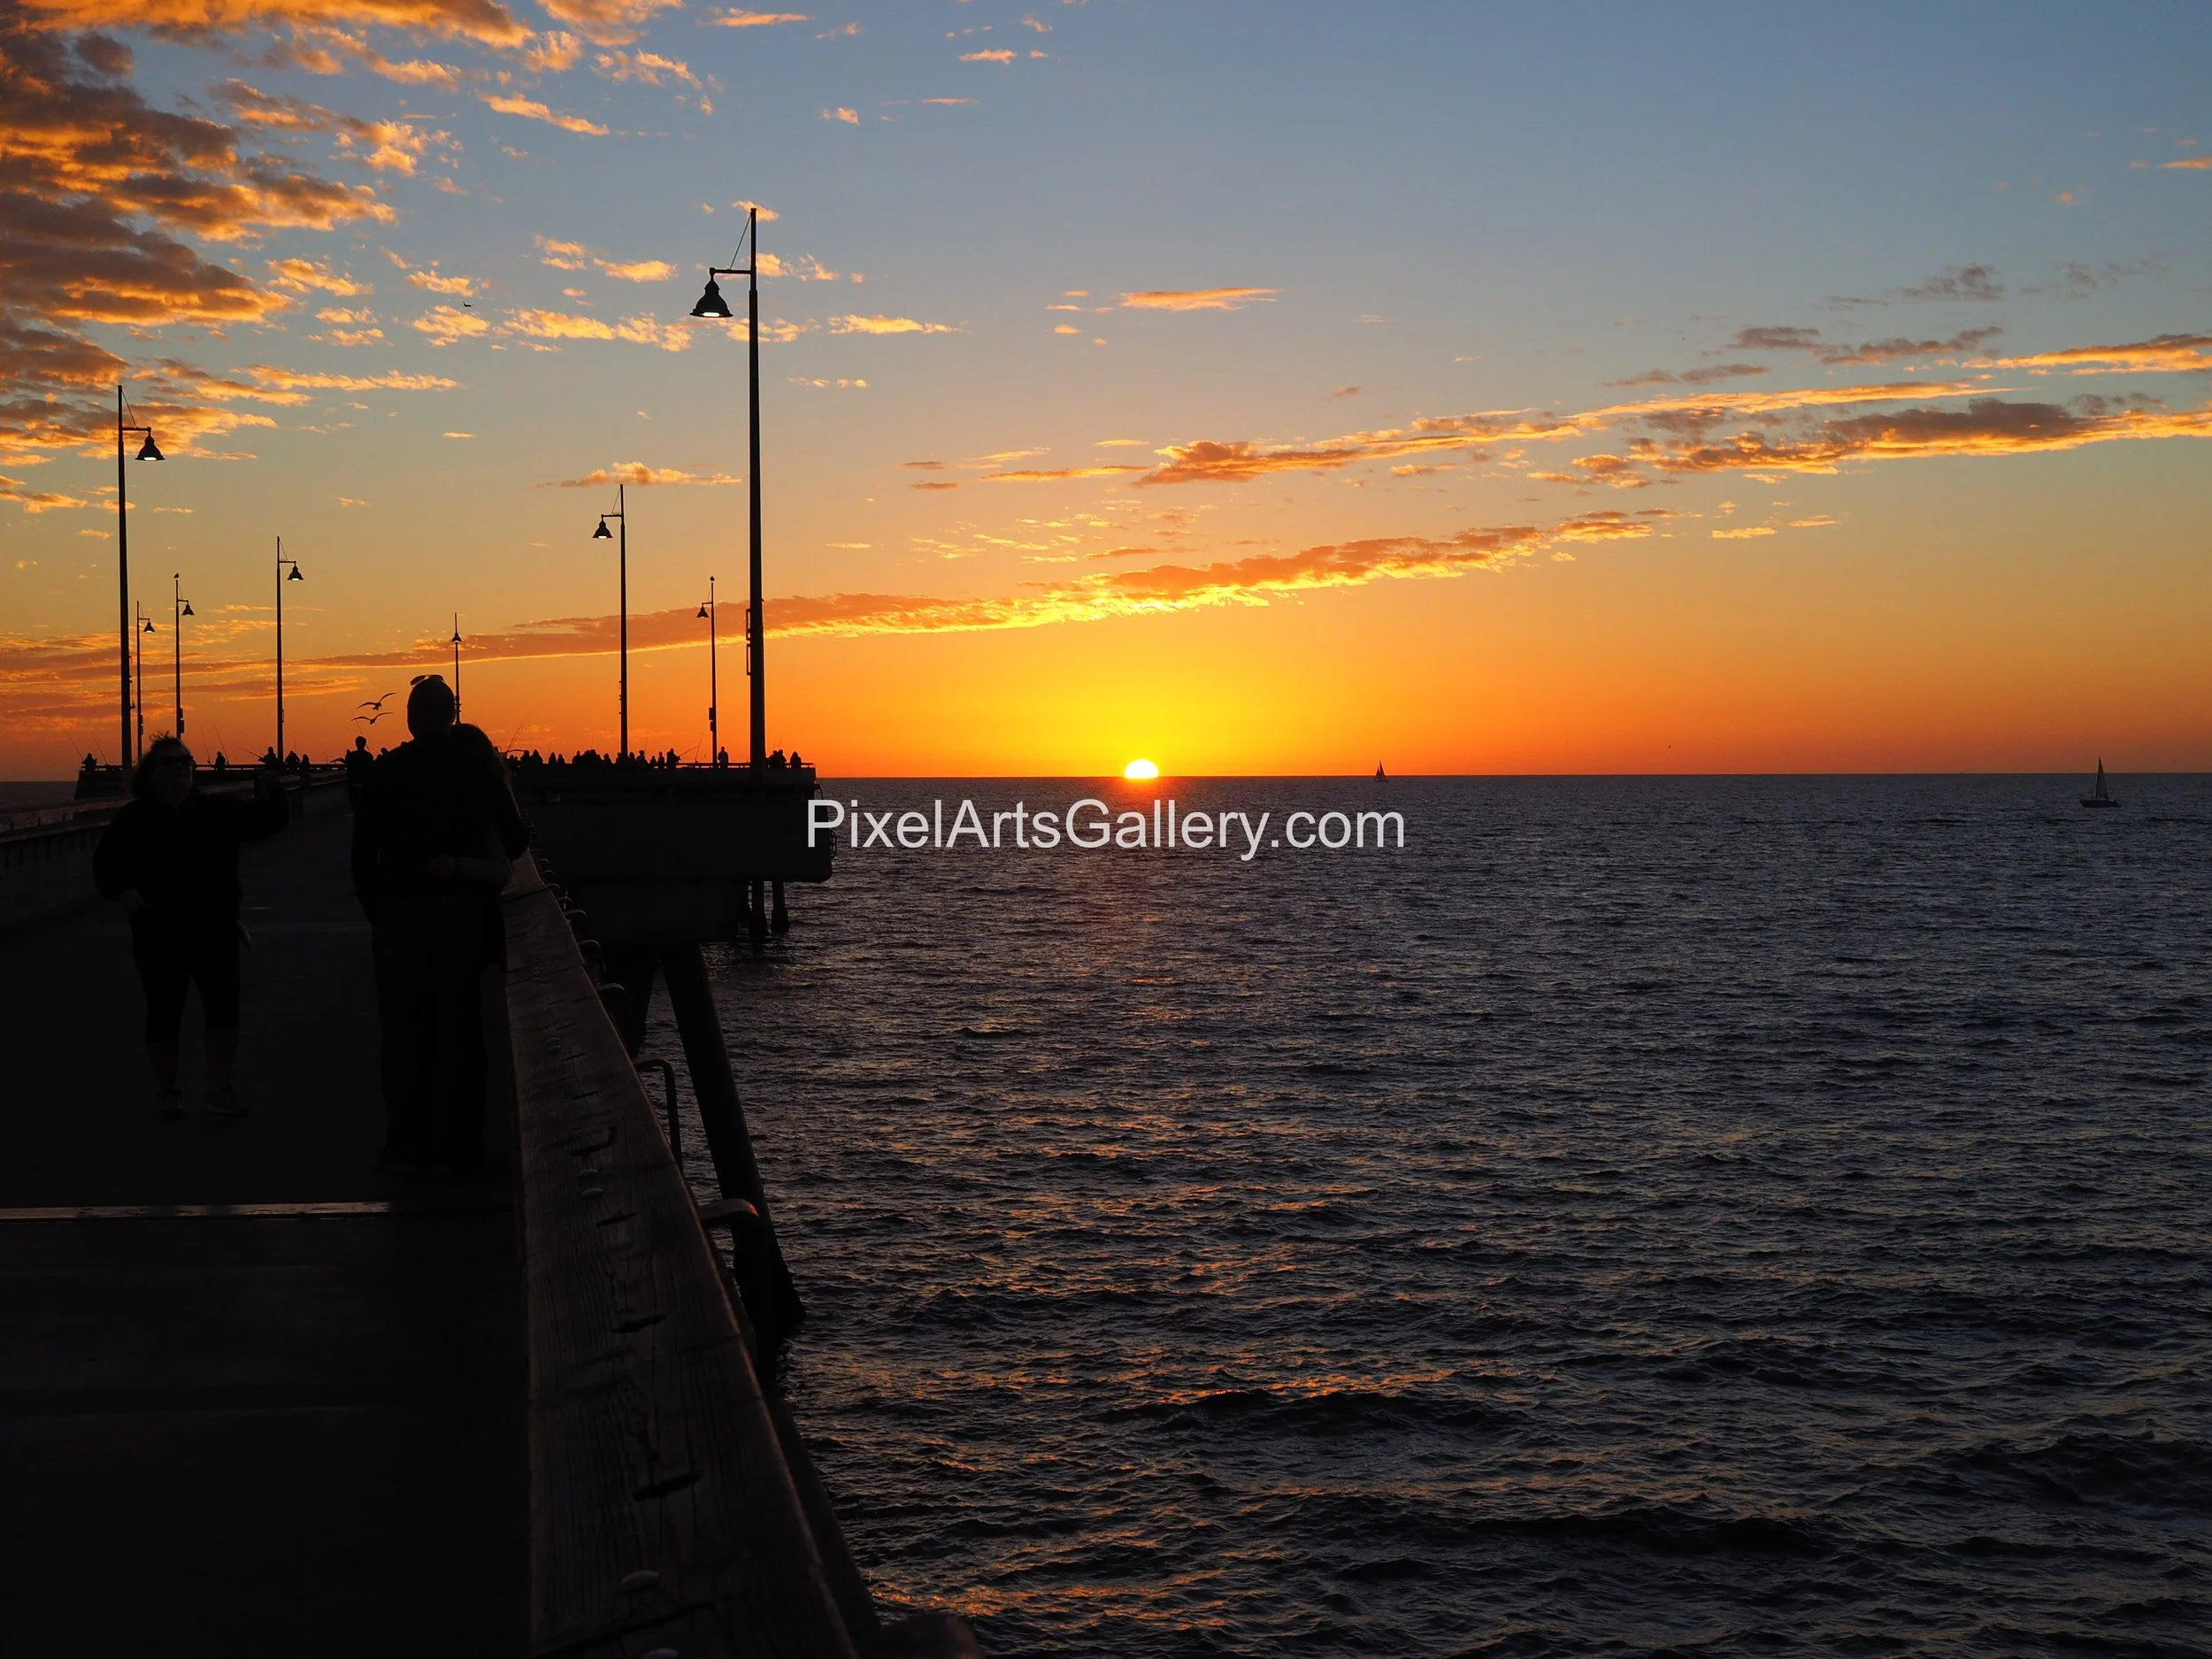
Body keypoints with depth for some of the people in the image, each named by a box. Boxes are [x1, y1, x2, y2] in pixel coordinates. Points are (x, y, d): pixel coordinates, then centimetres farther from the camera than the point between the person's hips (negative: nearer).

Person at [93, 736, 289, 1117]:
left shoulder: (218, 810, 7)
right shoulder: (133, 820, 2)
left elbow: (269, 820, 5)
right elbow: (106, 862, 3)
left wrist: (268, 793, -16)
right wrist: (123, 890, -17)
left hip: (215, 929, 2)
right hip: (160, 934, -2)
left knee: (224, 1006, -3)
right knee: (164, 1012, 4)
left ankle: (219, 1085, 10)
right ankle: (167, 1090, 19)